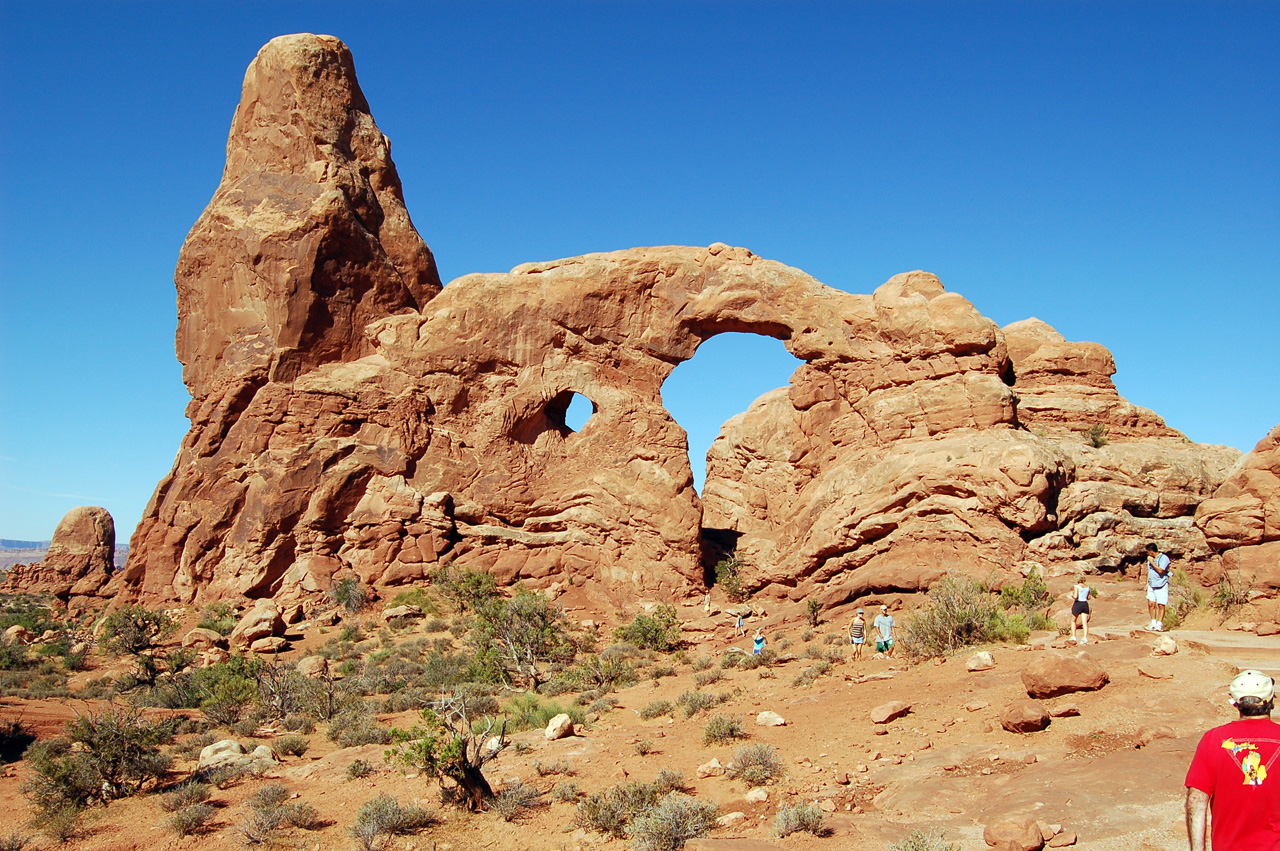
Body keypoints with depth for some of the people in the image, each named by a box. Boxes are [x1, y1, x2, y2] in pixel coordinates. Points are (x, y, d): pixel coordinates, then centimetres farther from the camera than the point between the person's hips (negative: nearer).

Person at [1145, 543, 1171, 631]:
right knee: (1151, 604, 1)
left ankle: (1159, 624, 1)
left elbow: (1160, 570, -21)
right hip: (1152, 585, 7)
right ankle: (1153, 623, 9)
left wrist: (1152, 562, -14)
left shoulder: (1164, 558, -9)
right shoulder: (1150, 559, 15)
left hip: (1162, 585, -7)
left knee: (1161, 605, -4)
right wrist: (1147, 583, 20)